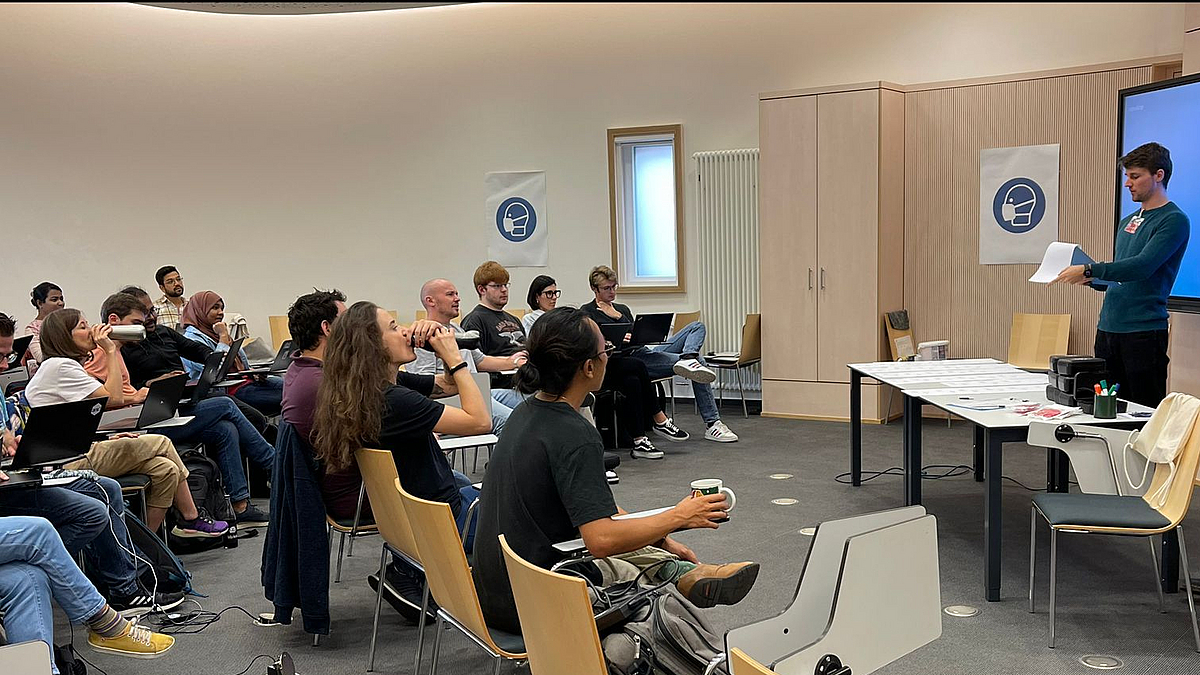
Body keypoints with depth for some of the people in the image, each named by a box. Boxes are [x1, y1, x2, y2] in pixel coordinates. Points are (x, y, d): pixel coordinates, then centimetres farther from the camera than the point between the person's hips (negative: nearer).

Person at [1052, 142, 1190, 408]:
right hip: (1108, 327, 8)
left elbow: (1142, 266, -20)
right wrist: (1091, 280, 6)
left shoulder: (1174, 220, -6)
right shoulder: (1127, 222, 19)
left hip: (1144, 330, -8)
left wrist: (1087, 270, -23)